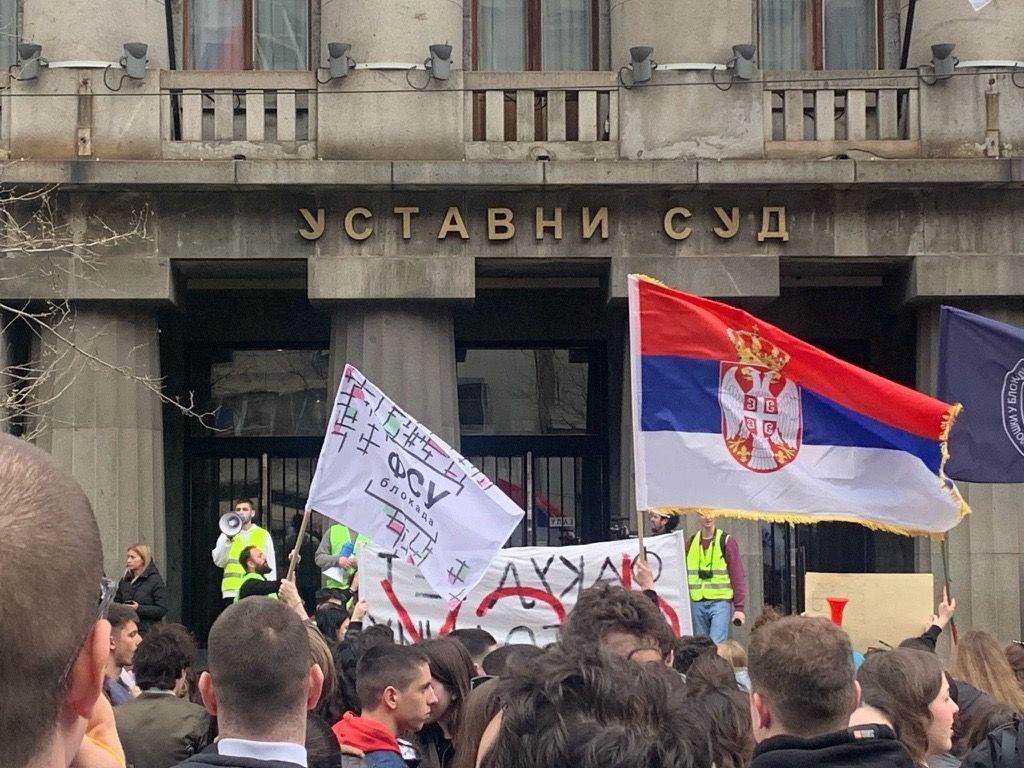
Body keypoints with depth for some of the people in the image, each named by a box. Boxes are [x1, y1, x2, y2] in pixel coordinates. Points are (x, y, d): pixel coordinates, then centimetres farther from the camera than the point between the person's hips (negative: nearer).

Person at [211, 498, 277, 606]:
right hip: (232, 592, 1)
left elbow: (270, 565, 9)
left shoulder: (263, 535, 12)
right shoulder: (226, 535, 14)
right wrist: (228, 539, -9)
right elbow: (219, 562, 1)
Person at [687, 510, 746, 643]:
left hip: (720, 602, -4)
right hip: (697, 603, 4)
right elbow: (685, 575, 13)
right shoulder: (691, 542, 10)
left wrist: (739, 607, -9)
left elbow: (737, 576, -4)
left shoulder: (726, 541, -2)